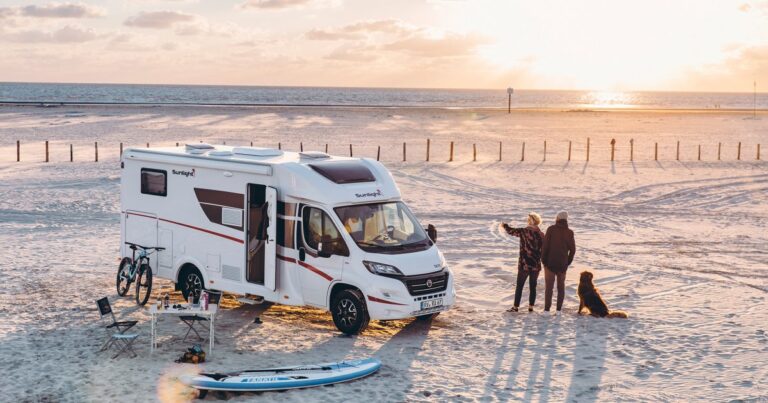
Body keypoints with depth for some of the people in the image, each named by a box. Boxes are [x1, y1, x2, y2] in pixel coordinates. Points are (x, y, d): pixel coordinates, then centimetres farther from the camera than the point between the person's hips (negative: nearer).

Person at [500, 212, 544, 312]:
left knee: (519, 286, 6)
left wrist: (505, 226, 20)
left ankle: (516, 307, 8)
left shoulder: (524, 232, -12)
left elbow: (511, 231, 2)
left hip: (524, 264, -4)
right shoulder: (541, 234, 0)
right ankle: (531, 307, 14)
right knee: (532, 286, 12)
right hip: (536, 265, 4)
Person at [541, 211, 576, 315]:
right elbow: (572, 249, 0)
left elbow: (545, 245, -13)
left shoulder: (551, 229, -9)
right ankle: (559, 309, 13)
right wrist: (568, 262, 12)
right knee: (561, 286, 14)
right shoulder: (569, 232, 0)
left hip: (550, 262, -3)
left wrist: (543, 260, -3)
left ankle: (547, 309, -1)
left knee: (549, 286, 2)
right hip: (563, 264, 3)